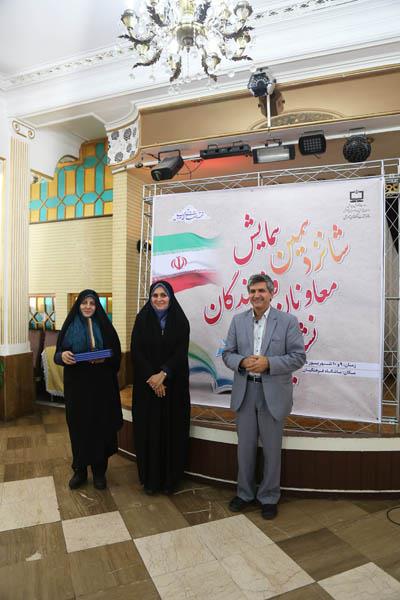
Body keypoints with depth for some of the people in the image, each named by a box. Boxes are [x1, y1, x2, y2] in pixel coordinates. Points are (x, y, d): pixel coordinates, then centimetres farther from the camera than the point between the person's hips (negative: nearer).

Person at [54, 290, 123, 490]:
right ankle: (79, 470, 25)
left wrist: (104, 358, -19)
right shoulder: (69, 326, 3)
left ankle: (99, 471, 21)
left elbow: (116, 354, 1)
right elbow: (58, 354, 4)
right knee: (77, 426, 7)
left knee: (100, 426, 5)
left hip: (100, 385, -1)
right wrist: (62, 356, -19)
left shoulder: (104, 326, 1)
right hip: (76, 385, 1)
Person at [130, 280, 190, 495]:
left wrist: (163, 374, -19)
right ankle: (150, 479, 21)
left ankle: (170, 478, 21)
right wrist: (152, 378, -15)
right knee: (148, 430, 5)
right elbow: (135, 351, -6)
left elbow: (181, 353, -6)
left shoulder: (180, 321, 0)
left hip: (174, 386, 0)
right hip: (146, 386, 0)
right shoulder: (142, 319, 0)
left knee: (172, 430, 6)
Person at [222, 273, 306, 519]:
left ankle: (269, 497, 32)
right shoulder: (238, 320, 4)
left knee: (272, 449, 11)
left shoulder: (288, 321, -5)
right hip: (244, 393, 3)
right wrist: (243, 362, -16)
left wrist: (268, 363, -20)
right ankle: (245, 493, 34)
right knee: (245, 446, 15)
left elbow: (298, 357, -7)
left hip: (273, 393, -2)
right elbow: (228, 353, 6)